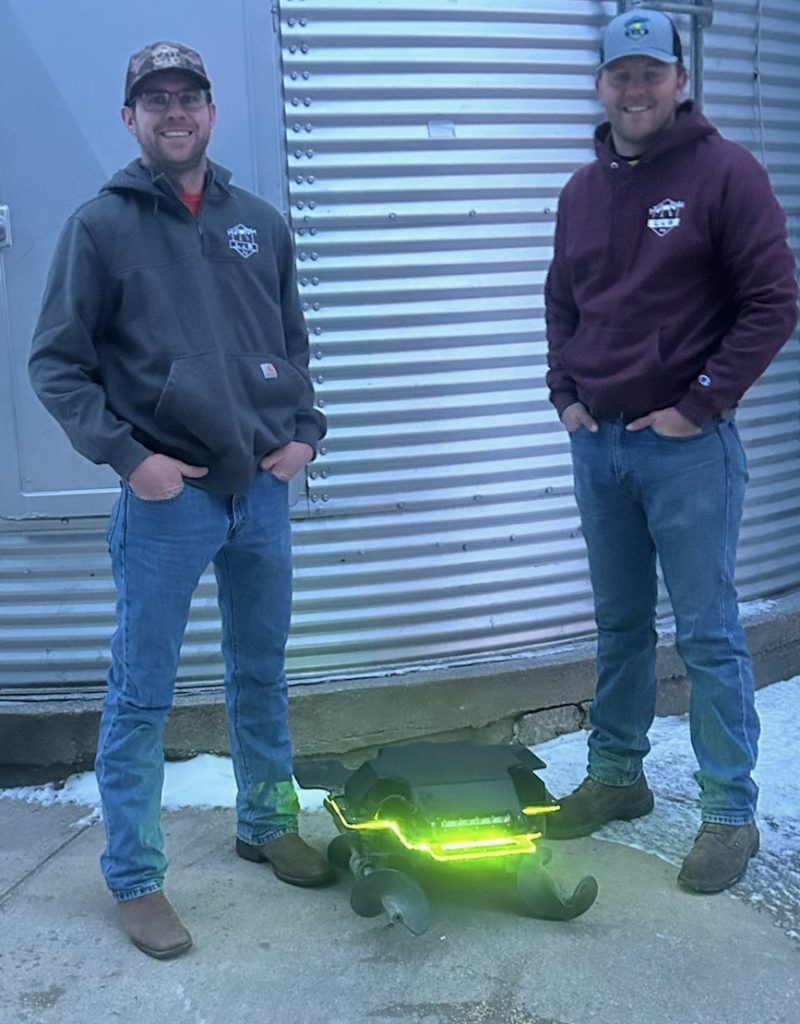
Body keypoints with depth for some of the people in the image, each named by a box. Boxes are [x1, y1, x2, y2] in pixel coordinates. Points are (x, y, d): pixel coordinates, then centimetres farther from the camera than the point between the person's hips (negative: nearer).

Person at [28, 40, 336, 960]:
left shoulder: (259, 223, 9)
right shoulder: (101, 226, -3)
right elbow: (55, 365, -4)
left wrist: (305, 430, 4)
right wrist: (127, 457, -13)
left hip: (261, 490, 5)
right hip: (165, 499, -4)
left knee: (261, 675, 17)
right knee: (141, 696, 3)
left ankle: (266, 825, 36)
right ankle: (134, 880, 17)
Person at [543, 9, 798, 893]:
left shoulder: (725, 172, -7)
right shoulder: (583, 190, 11)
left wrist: (700, 405, -13)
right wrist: (565, 392, 8)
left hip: (686, 446, -5)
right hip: (597, 443, 6)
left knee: (708, 634, 0)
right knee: (619, 623, 16)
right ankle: (616, 776, 30)